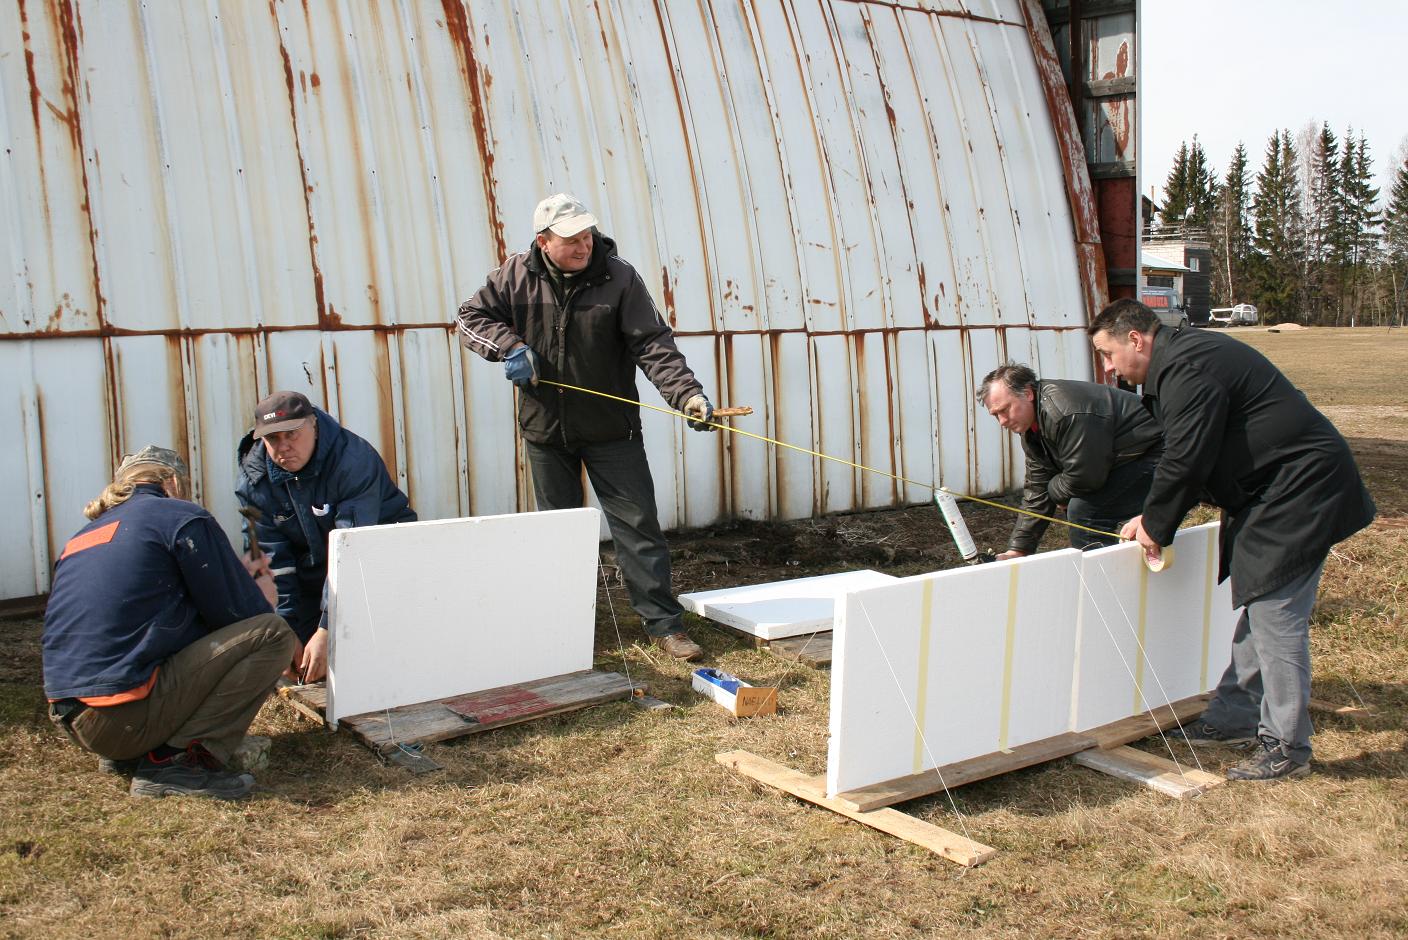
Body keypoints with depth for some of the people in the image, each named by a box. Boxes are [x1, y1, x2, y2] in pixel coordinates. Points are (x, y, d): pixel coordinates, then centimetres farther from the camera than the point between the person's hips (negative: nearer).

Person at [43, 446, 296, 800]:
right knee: (272, 632, -5)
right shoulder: (181, 517, -2)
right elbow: (236, 611, -1)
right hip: (123, 717, -9)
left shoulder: (82, 537, 21)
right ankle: (177, 759, -12)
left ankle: (128, 752, 13)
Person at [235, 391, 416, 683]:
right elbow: (273, 561, -12)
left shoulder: (354, 461, -29)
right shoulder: (252, 480, -13)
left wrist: (327, 630, -39)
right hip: (313, 567, 5)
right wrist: (290, 633, -19)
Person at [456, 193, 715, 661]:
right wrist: (510, 346, -14)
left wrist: (687, 394, -29)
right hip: (545, 429, 2)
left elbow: (653, 345, -16)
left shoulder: (619, 278, -11)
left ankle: (664, 623, 8)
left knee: (638, 525, 0)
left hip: (611, 429, -2)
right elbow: (472, 317, 5)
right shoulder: (515, 276, -4)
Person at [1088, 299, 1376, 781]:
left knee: (1275, 615, -8)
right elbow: (1183, 457, 18)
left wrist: (1156, 526, -7)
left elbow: (1185, 461, -21)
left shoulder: (1187, 372, -20)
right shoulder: (1181, 359, 14)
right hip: (1275, 490, 11)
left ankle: (1286, 747, 0)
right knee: (1260, 608, 15)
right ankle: (1238, 714, 25)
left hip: (1299, 491, -11)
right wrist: (1154, 519, 11)